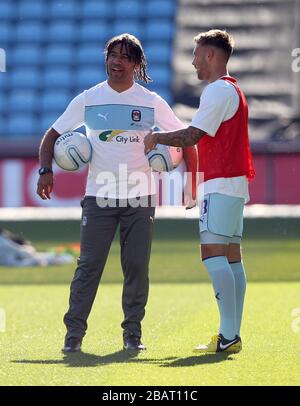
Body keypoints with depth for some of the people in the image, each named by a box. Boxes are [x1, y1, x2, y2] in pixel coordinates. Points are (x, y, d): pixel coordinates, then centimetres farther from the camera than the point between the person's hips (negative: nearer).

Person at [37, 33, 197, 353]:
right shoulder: (87, 100, 4)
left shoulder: (151, 102, 3)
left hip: (140, 197, 0)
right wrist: (46, 170, -6)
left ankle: (132, 333, 10)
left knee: (137, 266, 0)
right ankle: (74, 333, -2)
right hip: (98, 195, 0)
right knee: (89, 264, -7)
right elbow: (52, 135, 10)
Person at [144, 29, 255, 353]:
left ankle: (228, 335, -20)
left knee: (213, 252, -14)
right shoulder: (232, 90, 21)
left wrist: (157, 138, -3)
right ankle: (233, 335, 6)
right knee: (231, 256, 7)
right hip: (234, 183, 10)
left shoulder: (219, 90, -11)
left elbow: (192, 136, -17)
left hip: (221, 185, -10)